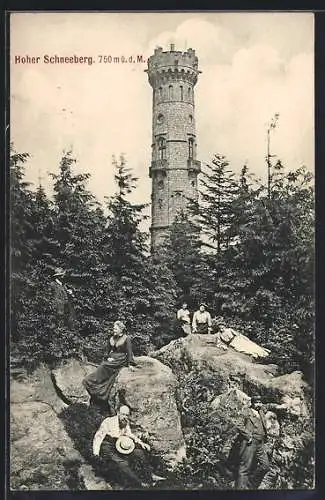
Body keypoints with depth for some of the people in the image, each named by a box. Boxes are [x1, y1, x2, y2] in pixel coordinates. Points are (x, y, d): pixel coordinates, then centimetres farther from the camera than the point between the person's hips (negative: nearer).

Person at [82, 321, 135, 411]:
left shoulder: (126, 339, -4)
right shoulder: (112, 339, 14)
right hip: (110, 361, 7)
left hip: (119, 362, -7)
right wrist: (108, 357, 5)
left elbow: (129, 352, -6)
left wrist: (130, 364, -11)